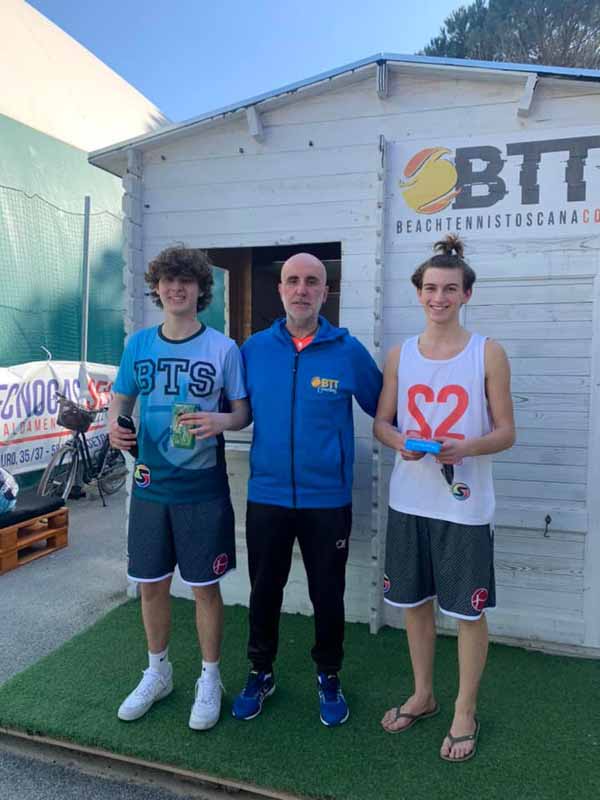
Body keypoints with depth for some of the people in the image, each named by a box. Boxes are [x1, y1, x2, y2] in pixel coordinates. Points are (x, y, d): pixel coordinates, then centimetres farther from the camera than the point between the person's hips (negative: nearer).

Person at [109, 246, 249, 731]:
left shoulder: (223, 348, -7)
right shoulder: (139, 344, 3)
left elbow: (244, 412, -3)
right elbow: (121, 400, 11)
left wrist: (219, 421, -25)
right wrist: (115, 425, -10)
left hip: (202, 487, -3)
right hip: (150, 484, 4)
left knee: (205, 586, 9)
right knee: (151, 584, 16)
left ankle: (210, 680, 31)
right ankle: (157, 673, 40)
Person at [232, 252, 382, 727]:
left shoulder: (348, 350, -6)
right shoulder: (254, 348, 0)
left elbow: (382, 409, 2)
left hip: (328, 500, -1)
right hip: (266, 496, 2)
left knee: (328, 595, 14)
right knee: (264, 591, 16)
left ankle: (329, 678, 39)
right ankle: (261, 673, 40)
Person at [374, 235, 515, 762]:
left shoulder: (488, 353, -4)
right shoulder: (400, 355, 4)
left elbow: (506, 433, -3)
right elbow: (381, 422, 8)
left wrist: (466, 447, -23)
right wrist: (400, 442, -14)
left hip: (465, 506, -3)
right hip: (409, 501, 3)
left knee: (469, 611, 8)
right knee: (414, 601, 16)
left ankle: (465, 712, 32)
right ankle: (423, 696, 39)